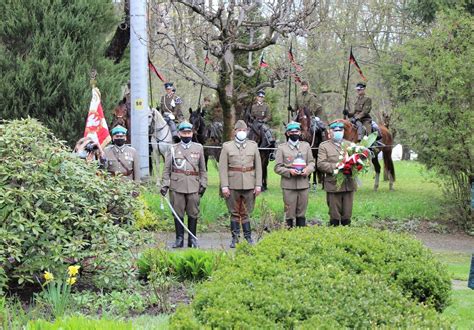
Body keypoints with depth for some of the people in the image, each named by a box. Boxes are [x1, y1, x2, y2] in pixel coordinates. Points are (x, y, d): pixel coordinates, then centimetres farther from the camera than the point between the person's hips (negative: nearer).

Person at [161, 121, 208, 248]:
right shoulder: (173, 149, 8)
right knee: (178, 213, 1)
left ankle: (192, 238, 10)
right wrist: (165, 185, -3)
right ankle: (179, 239, 6)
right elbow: (166, 169, 6)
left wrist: (203, 184, 5)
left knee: (193, 213, 2)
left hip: (193, 186, 1)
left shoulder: (199, 148, 11)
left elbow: (203, 169, 13)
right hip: (177, 186, -1)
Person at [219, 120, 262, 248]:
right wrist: (224, 186, -8)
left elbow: (258, 166, 7)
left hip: (249, 185, 1)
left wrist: (258, 185, 0)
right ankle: (235, 238, 10)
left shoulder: (253, 146, 9)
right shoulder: (227, 147, 4)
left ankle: (248, 237, 9)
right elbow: (223, 168, -1)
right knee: (234, 212, 5)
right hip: (233, 185, -1)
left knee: (246, 212, 3)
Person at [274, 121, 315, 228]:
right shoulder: (282, 148, 4)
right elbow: (277, 167, 1)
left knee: (301, 214, 7)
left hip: (303, 183, 3)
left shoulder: (306, 146, 14)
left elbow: (311, 162, 13)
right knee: (289, 213, -2)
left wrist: (307, 170, -10)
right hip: (288, 184, -3)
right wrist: (289, 171, -17)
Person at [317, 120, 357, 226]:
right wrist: (337, 167, -20)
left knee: (347, 216, 6)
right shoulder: (324, 146, 5)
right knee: (334, 215, 1)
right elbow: (321, 164, -7)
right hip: (333, 185, -3)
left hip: (349, 185, 3)